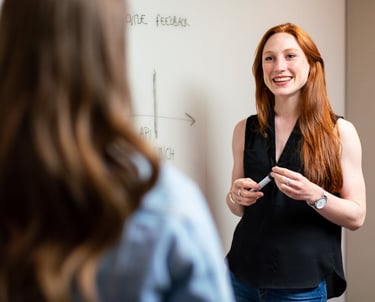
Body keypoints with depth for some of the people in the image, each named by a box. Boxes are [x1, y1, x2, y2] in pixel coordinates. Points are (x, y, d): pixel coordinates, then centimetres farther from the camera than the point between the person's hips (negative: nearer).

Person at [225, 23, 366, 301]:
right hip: (244, 275, 3)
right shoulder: (245, 130, 2)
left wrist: (313, 195, -22)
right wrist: (236, 197, -9)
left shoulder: (340, 131, -6)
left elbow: (357, 217, -6)